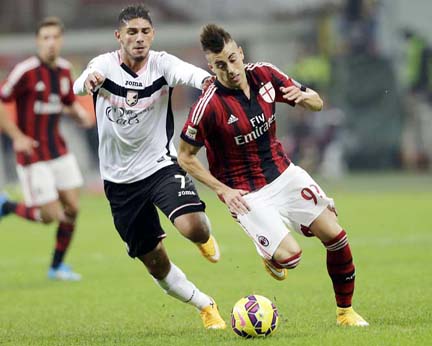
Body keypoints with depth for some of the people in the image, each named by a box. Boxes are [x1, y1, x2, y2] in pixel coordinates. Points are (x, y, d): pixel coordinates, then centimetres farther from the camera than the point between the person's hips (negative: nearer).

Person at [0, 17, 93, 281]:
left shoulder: (64, 69, 4)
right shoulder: (26, 71, -17)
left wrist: (81, 114, -3)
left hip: (58, 149, 7)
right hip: (32, 152, -7)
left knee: (72, 208, 3)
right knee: (51, 215, -8)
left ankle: (57, 266, 19)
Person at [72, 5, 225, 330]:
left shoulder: (161, 63, -11)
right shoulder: (105, 65, -9)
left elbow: (187, 72, -33)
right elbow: (80, 85, -31)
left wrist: (209, 80, -57)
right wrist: (89, 81, -56)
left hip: (161, 165, -1)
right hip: (120, 178, 2)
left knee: (192, 227, -27)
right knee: (155, 263, 7)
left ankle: (205, 236, 12)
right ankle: (206, 306, 31)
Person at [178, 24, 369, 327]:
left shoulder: (264, 74, -7)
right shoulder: (209, 106, -22)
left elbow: (317, 103, 5)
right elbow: (185, 157, -10)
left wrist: (303, 96, -19)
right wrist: (223, 190, -14)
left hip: (284, 174, 5)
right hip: (247, 193, -5)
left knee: (335, 236, -3)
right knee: (290, 256, -19)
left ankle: (345, 312, 15)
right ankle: (272, 257, 20)